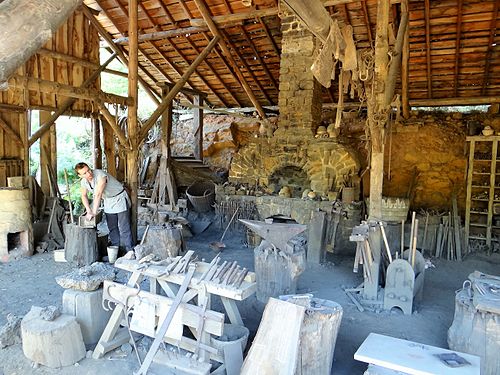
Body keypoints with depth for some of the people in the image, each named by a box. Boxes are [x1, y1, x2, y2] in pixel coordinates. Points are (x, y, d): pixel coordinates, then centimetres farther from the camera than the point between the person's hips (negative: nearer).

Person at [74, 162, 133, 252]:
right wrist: (89, 211, 1)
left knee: (124, 228, -9)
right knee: (112, 228, 8)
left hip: (119, 198, -7)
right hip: (108, 202, 7)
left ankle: (129, 251, -4)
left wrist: (94, 213, -28)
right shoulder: (84, 181, -6)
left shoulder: (100, 175, -30)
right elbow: (84, 195, 11)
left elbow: (98, 195, -31)